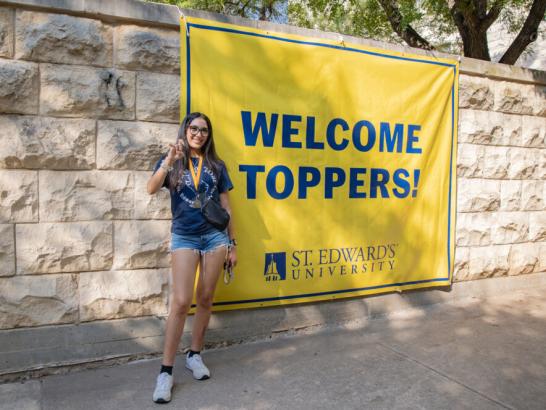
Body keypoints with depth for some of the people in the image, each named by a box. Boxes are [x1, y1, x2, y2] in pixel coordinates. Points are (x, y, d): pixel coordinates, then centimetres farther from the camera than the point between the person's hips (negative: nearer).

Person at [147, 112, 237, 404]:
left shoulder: (216, 165, 9)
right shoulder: (171, 161, 4)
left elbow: (226, 207, 10)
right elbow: (151, 189, -16)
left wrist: (232, 244, 9)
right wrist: (169, 160, -28)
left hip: (215, 235, 2)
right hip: (184, 237, -2)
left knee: (205, 299, 7)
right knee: (181, 301, -9)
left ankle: (195, 355, 25)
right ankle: (166, 371, 0)